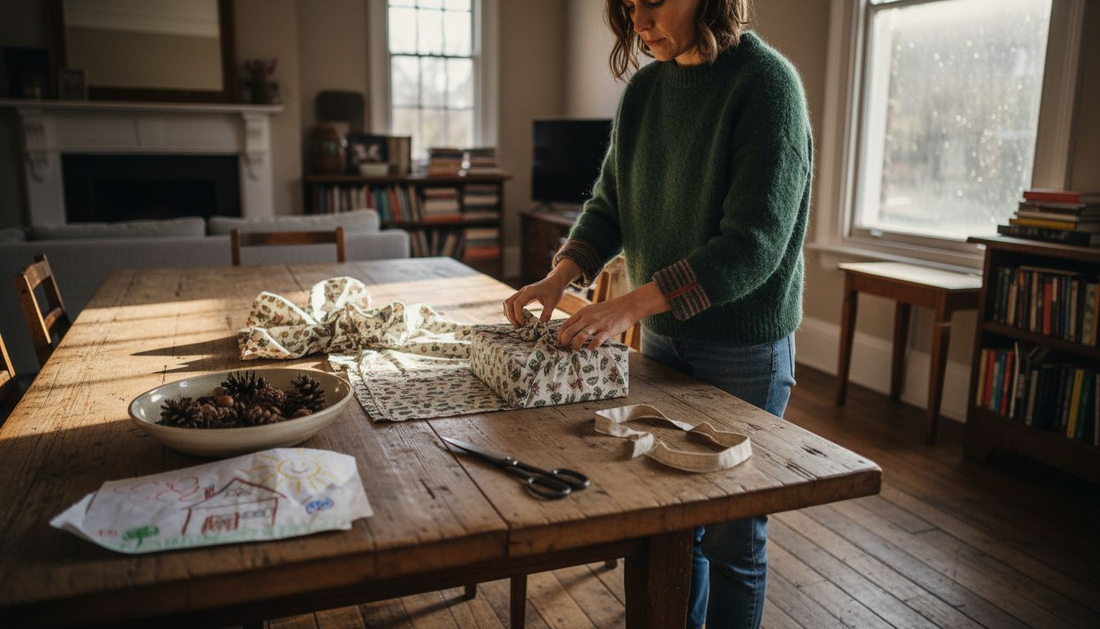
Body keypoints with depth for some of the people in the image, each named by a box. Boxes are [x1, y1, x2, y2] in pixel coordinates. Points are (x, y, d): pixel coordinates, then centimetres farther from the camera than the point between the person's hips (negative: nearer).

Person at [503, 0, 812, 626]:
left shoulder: (766, 82, -16)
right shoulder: (643, 89, 5)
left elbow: (754, 243, -22)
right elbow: (611, 204, 10)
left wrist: (634, 303, -28)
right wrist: (560, 276, -6)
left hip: (745, 346, -6)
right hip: (663, 336, 6)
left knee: (730, 538, 6)